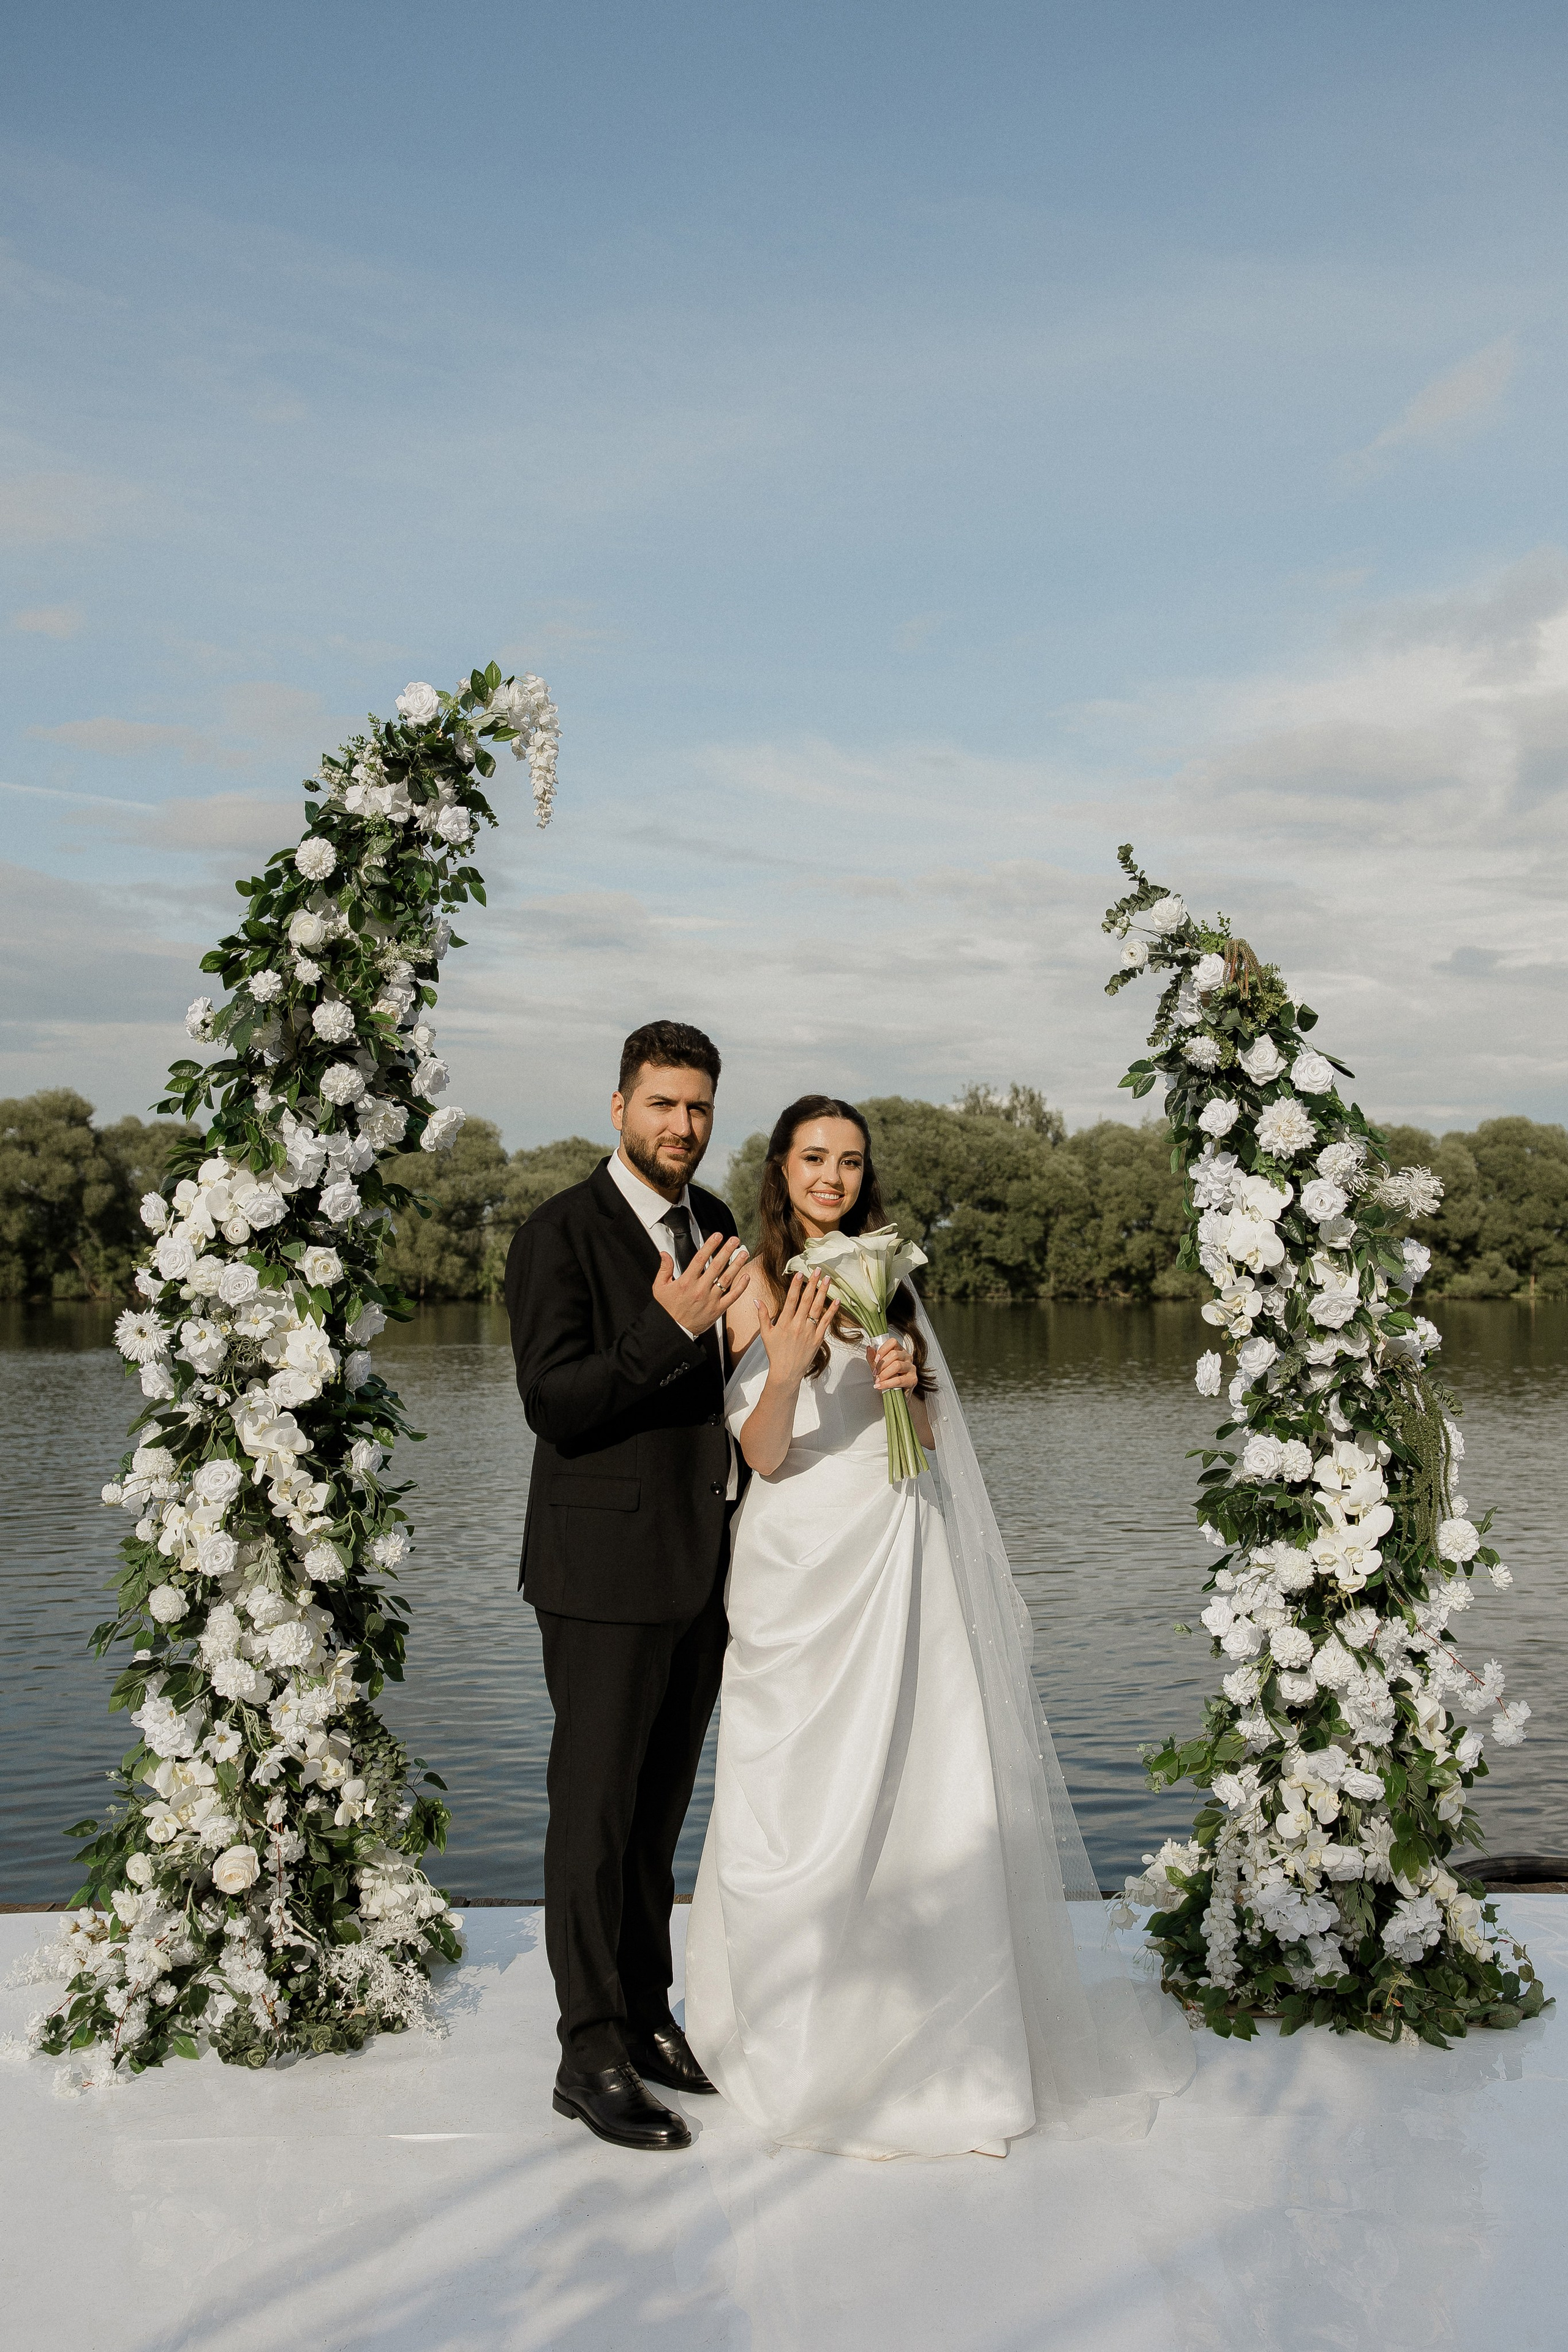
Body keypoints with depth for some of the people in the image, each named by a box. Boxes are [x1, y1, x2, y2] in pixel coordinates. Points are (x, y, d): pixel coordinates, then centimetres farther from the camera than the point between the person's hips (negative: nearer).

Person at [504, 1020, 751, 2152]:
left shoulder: (718, 1229, 11)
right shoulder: (561, 1234, -10)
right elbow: (556, 1404, -17)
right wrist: (667, 1330, -27)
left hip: (705, 1567, 7)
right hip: (608, 1569, -7)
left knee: (660, 1806, 17)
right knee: (594, 1810, 1)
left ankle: (646, 2015, 30)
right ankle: (593, 2056, 11)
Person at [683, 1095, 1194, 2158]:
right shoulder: (756, 1285, -2)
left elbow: (929, 1431, 15)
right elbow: (763, 1453, -9)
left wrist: (905, 1385, -6)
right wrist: (785, 1368, -26)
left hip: (897, 1555, 4)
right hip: (802, 1561, -4)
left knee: (926, 1785, 2)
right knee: (805, 1801, 0)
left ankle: (938, 2033, 16)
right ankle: (808, 2038, 16)